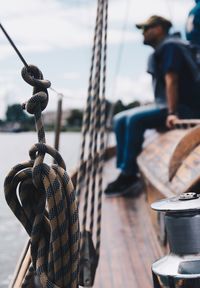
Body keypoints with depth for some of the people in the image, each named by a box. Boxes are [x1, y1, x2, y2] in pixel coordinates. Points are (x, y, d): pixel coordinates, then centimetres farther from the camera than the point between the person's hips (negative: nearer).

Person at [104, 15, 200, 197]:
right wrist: (168, 110, 10)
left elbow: (171, 81, -21)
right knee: (121, 120, 3)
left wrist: (172, 112, -28)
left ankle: (129, 174, -19)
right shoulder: (161, 50, 20)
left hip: (185, 107, -10)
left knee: (135, 119, -27)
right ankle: (124, 169, -2)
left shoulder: (169, 46, -10)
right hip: (166, 106, 10)